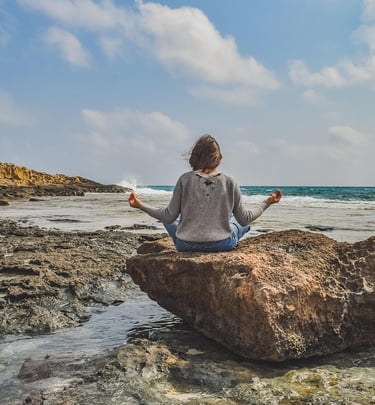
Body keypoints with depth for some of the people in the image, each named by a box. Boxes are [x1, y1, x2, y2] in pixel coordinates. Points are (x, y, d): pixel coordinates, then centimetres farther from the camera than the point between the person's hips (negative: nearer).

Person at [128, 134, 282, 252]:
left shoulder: (185, 179, -9)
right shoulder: (230, 182, -7)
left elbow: (169, 216, -7)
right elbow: (244, 219, -1)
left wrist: (140, 205, 5)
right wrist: (267, 203, 13)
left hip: (186, 245, -1)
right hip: (222, 245, 2)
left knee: (168, 219, 31)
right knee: (242, 222, 32)